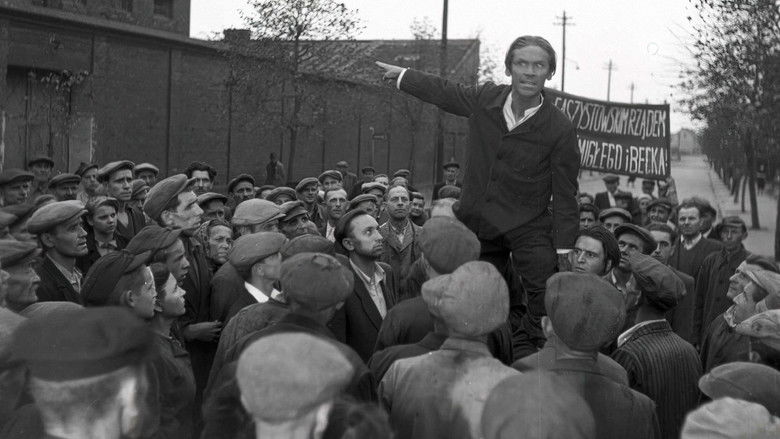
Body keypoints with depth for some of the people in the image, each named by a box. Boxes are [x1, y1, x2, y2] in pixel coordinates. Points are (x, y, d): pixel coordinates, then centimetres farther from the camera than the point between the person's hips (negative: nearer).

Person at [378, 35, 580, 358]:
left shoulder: (560, 130, -13)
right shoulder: (486, 99, -3)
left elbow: (564, 194, -8)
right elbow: (446, 94, 18)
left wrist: (564, 249, -10)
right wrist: (403, 75, 29)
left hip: (528, 226, -4)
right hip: (477, 223, 4)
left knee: (545, 300, -15)